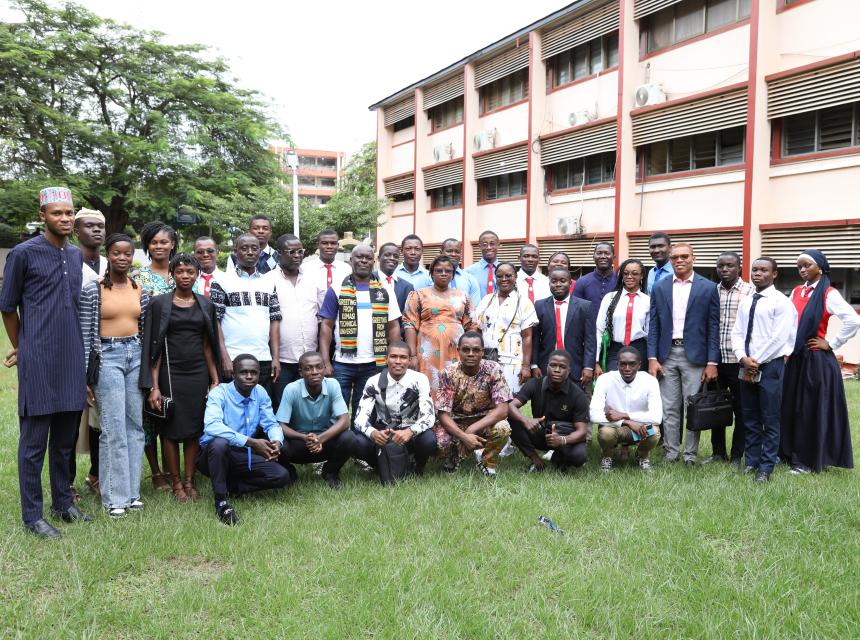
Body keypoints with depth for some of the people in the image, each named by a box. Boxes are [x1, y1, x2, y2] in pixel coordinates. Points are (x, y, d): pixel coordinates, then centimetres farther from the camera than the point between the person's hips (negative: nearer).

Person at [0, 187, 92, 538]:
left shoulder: (76, 255, 11)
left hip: (72, 360, 6)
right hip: (38, 362, -5)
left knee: (65, 437, 13)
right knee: (34, 440, 1)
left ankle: (63, 503, 26)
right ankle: (32, 515, 11)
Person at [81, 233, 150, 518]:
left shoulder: (140, 290, 10)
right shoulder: (92, 289, -2)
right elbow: (85, 333, -3)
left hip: (136, 355, 4)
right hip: (107, 356, -4)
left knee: (136, 426, 5)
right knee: (114, 429, -4)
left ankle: (131, 491, 15)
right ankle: (114, 497, 6)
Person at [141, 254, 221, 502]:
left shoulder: (206, 304, 7)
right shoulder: (159, 303, -1)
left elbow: (208, 345, 11)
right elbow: (153, 347, -3)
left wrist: (215, 380, 6)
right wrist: (153, 386, -9)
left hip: (198, 374, 2)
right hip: (170, 373, -2)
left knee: (194, 429, 5)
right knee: (171, 428, 3)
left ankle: (189, 481, 17)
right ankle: (176, 483, 15)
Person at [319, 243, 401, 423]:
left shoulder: (384, 291, 7)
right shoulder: (337, 290, 2)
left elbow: (393, 327, 8)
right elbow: (326, 326, 1)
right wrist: (325, 361, -8)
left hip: (374, 364, 2)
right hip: (342, 363, -1)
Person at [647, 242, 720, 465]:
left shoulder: (708, 288, 1)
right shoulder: (659, 288, 7)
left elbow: (713, 327, 0)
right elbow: (653, 326, 6)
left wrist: (712, 362, -5)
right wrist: (652, 358, -2)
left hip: (695, 355, -2)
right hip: (666, 354, 2)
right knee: (669, 408, 6)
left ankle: (691, 455, 13)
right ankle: (671, 453, 15)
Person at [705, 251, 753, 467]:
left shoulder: (750, 292, -3)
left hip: (739, 361, -3)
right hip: (715, 360, 4)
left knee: (740, 409, 5)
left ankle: (737, 455, 17)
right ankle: (718, 451, 24)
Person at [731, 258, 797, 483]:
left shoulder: (781, 302, -7)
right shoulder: (745, 302, 12)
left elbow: (779, 337, -13)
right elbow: (737, 332, 9)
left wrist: (757, 362, -12)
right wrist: (743, 358, -7)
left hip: (770, 366, -6)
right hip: (746, 366, 6)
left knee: (770, 420, 0)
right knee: (749, 418, 12)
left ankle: (766, 467, 8)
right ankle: (751, 461, 22)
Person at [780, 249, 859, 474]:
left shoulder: (829, 294, -9)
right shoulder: (796, 292, 10)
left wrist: (831, 344, -13)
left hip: (817, 360, -6)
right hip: (795, 358, 6)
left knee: (813, 409, 1)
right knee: (793, 407, 10)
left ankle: (809, 460, 10)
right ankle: (793, 453, 21)